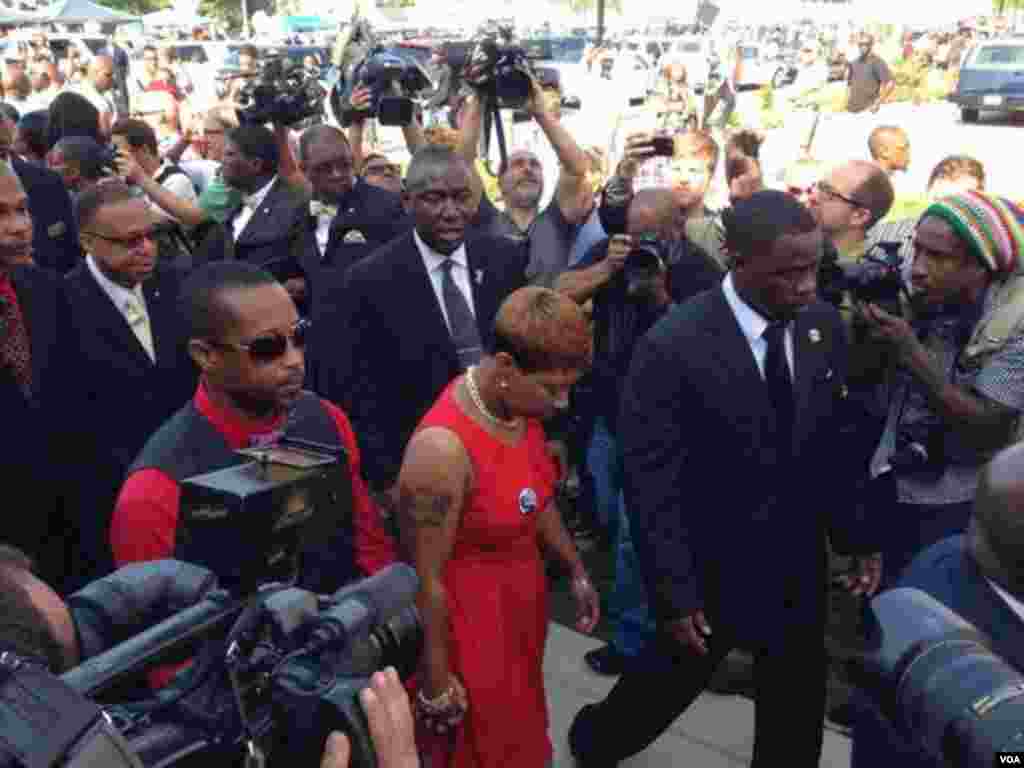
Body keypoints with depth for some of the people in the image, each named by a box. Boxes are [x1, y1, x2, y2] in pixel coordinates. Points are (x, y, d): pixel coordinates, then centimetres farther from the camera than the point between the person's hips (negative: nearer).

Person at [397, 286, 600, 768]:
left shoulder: (519, 403, -8)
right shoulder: (443, 448, -31)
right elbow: (425, 578, -22)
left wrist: (577, 572, 14)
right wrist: (436, 679, -13)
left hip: (524, 597, 7)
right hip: (467, 616, -7)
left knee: (519, 726, 26)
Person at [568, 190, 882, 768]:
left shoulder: (825, 326, -6)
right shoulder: (673, 346, -23)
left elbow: (838, 445, 6)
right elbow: (651, 485, -19)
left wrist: (857, 537, 5)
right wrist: (674, 593, -17)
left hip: (800, 564, 5)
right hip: (712, 568, -4)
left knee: (796, 719, 17)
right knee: (668, 682, 19)